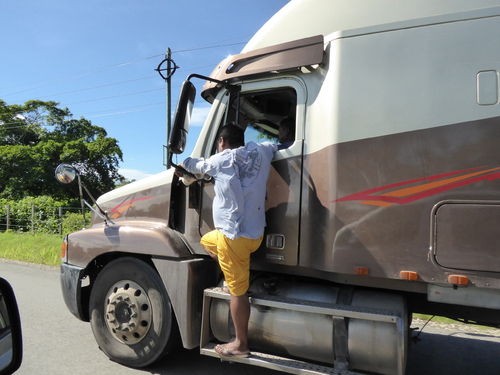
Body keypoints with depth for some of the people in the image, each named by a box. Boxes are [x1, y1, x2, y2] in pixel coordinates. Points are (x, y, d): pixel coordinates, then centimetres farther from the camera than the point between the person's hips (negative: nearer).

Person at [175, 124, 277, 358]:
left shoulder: (221, 160, -8)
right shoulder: (260, 152, 4)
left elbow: (196, 166, 11)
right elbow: (274, 145, 27)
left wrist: (182, 167, 32)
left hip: (235, 236, -7)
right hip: (255, 231, 7)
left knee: (237, 291, 4)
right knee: (207, 240, 29)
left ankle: (241, 345, 18)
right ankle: (233, 275, 22)